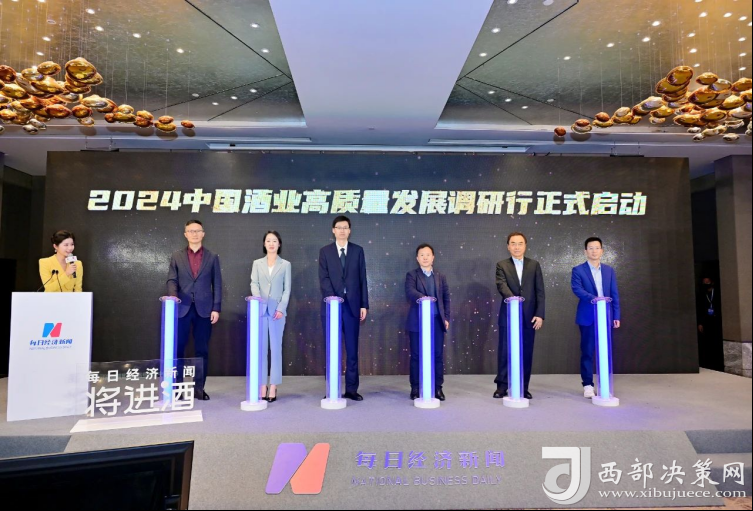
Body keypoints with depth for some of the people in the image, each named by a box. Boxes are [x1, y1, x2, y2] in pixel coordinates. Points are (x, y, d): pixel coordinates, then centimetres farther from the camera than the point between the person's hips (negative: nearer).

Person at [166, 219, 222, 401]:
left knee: (202, 350, 5)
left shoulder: (212, 257, 7)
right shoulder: (177, 256, 9)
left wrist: (216, 308, -3)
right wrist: (173, 295, -18)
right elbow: (172, 279, 3)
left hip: (204, 309, 0)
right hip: (182, 308, 0)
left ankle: (199, 388, 14)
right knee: (178, 348, 4)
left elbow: (217, 284, 4)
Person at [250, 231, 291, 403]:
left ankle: (273, 387, 6)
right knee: (261, 348, 2)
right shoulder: (257, 263, 11)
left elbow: (287, 289, 2)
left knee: (276, 348, 1)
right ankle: (262, 386, 8)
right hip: (261, 309, 1)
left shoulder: (285, 264, 7)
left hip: (277, 310, -1)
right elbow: (254, 285, 1)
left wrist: (281, 308, -10)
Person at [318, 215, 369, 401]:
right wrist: (333, 299, -17)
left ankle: (351, 389, 12)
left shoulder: (358, 251, 8)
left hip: (352, 305, 1)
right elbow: (324, 278, -3)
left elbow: (362, 279, 6)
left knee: (352, 349, 4)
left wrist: (364, 305, 1)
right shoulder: (325, 251, 6)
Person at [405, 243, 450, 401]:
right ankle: (415, 388, 11)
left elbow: (446, 298, 13)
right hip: (418, 321, -3)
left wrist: (446, 318, 4)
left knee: (438, 355, 3)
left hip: (437, 321, 3)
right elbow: (409, 291, -16)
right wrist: (423, 297, -35)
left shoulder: (441, 276, 14)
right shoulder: (412, 275, 3)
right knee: (416, 355, 2)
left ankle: (437, 387, 13)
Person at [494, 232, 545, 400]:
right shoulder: (502, 265, 4)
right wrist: (512, 298, -32)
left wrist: (540, 314, -4)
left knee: (526, 352, 6)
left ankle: (524, 387, 16)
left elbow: (540, 292, 4)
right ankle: (502, 386, 11)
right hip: (508, 315, -1)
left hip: (529, 316, 1)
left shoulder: (534, 265, 8)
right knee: (505, 351, 2)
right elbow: (501, 285, -13)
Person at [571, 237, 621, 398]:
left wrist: (616, 315, 3)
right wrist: (594, 298, -29)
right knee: (587, 352, 1)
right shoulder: (578, 270, -1)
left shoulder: (609, 270, 11)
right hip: (588, 317, -3)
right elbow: (577, 289, -15)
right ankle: (588, 385, 9)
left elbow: (615, 294, 10)